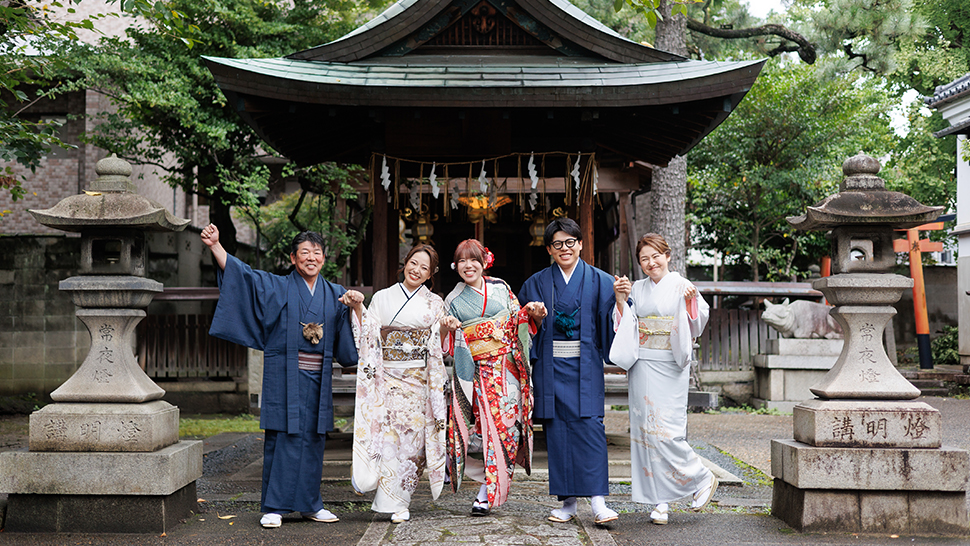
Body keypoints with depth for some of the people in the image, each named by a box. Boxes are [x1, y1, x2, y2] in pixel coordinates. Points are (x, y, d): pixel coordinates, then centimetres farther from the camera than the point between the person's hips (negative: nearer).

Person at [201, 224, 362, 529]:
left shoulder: (334, 294, 14)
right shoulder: (278, 288, 2)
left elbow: (353, 333, 14)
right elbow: (240, 273, -7)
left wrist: (355, 303, -7)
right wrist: (214, 245, -19)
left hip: (317, 379, 4)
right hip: (284, 378, -4)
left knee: (313, 439, 8)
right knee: (282, 437, -4)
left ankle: (310, 504, 18)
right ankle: (274, 507, 4)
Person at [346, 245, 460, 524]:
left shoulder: (435, 303, 9)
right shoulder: (382, 298, 10)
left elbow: (437, 346, 6)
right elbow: (369, 337, 3)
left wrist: (444, 329, -13)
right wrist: (358, 309, -8)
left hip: (418, 378, 0)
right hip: (386, 375, 0)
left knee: (411, 432, -2)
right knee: (384, 430, -11)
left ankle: (397, 503, 6)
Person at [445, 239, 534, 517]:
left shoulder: (500, 288, 12)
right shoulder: (454, 301, 9)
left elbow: (519, 320, 17)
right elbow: (448, 344, 9)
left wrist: (531, 312, -2)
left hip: (506, 368, 1)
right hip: (477, 372, -1)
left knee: (505, 424, -9)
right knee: (490, 425, -11)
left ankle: (487, 492, -4)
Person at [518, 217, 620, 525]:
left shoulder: (599, 281, 6)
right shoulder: (537, 283, 10)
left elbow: (610, 323, 0)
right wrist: (537, 319, -10)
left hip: (585, 366, -2)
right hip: (551, 366, 2)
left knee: (588, 425, -11)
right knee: (556, 430, 2)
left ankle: (597, 501, -10)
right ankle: (567, 502, 10)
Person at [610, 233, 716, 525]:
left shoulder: (681, 286, 1)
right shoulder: (637, 289, 13)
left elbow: (698, 319, -10)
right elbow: (626, 327, 11)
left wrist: (692, 300, -29)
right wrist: (621, 299, -3)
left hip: (669, 367, -4)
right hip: (642, 367, 4)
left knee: (665, 430, -10)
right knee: (646, 429, 1)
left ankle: (702, 479, 13)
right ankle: (660, 501, 9)